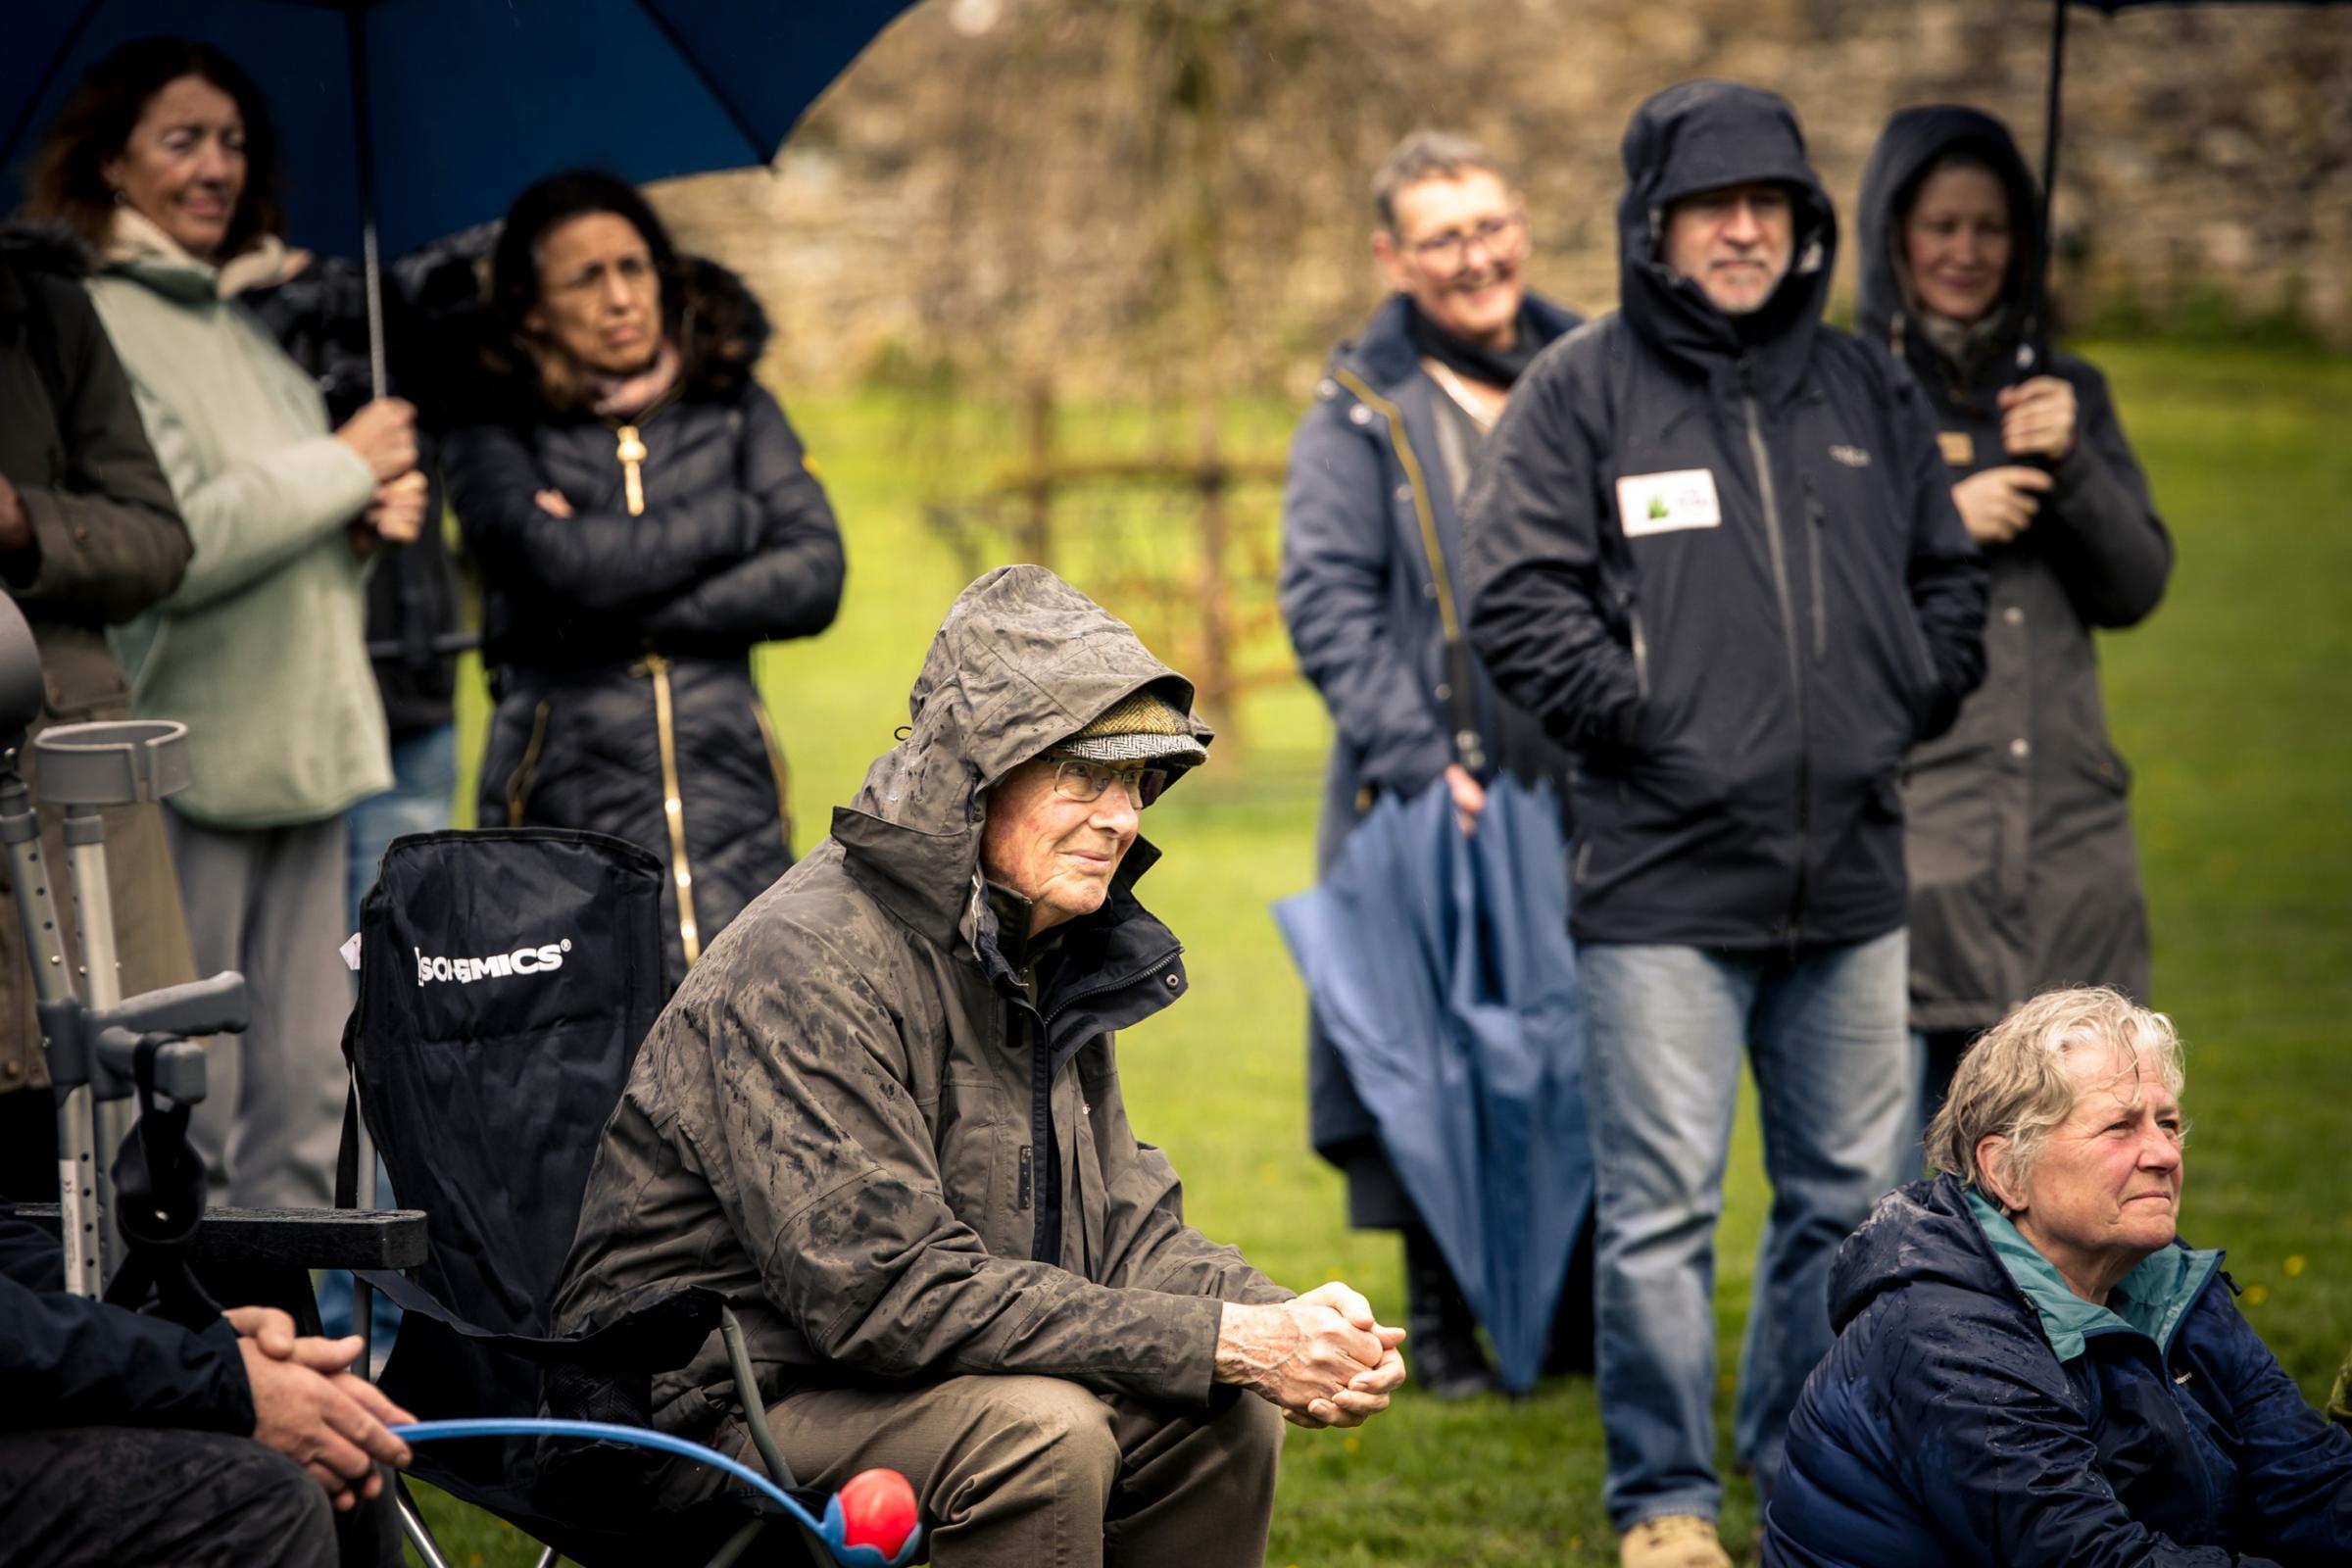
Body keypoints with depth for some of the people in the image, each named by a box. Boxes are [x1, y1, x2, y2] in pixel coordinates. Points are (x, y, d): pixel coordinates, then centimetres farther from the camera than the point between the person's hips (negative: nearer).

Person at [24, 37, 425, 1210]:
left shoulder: (240, 324, 17)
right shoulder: (89, 323, -9)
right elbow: (168, 547, -19)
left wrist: (376, 517, 4)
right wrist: (345, 465, -9)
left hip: (303, 744, 8)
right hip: (182, 757, -8)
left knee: (308, 1097, 10)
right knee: (180, 1099, -7)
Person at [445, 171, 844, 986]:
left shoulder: (735, 411, 13)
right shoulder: (496, 438, 5)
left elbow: (815, 577, 1)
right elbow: (566, 561, -14)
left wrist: (624, 615, -7)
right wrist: (739, 520, -2)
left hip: (728, 797, 2)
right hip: (570, 809, -2)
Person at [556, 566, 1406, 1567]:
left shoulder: (1049, 957, 6)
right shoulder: (809, 966, -23)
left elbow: (1121, 1228, 6)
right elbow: (890, 1287, -30)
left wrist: (1279, 1325, -16)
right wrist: (1224, 1342, -29)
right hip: (714, 1402, -9)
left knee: (1224, 1419, -4)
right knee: (1036, 1428, -29)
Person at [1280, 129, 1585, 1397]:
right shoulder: (1361, 412, 2)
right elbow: (1326, 604, -5)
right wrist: (1421, 762, -15)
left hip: (1589, 789, 3)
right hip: (1437, 801, -3)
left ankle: (1585, 1307, 20)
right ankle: (1444, 1322, 12)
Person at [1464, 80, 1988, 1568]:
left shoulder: (1868, 389, 12)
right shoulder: (1581, 391, -2)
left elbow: (1951, 580, 20)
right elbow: (1521, 605, -7)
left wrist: (1901, 717, 8)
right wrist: (1646, 722, -11)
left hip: (1852, 879, 5)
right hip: (1664, 882, -5)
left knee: (1850, 1193, 11)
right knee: (1663, 1205, -3)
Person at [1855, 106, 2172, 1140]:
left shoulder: (2067, 393, 17)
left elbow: (2137, 588, 9)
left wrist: (2071, 464, -6)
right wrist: (1940, 523, -11)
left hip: (2066, 832, 4)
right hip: (1902, 830, -4)